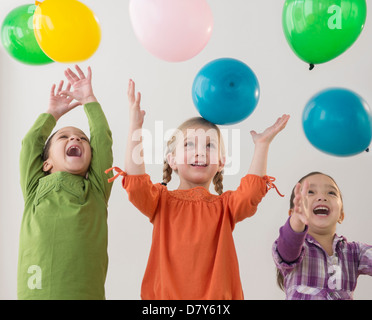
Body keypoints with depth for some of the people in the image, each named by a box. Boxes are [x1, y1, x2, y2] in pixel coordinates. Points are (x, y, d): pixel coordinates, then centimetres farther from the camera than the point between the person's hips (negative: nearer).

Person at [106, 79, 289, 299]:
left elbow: (251, 191, -10)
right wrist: (135, 127, -17)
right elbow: (136, 183, -14)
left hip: (217, 295, 1)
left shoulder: (224, 205, 8)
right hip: (165, 294, -1)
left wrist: (262, 145, -11)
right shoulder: (162, 201, 4)